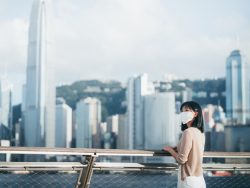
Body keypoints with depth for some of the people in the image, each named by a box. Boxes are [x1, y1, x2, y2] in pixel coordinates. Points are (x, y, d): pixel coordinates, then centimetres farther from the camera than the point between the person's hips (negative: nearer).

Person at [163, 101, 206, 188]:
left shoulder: (188, 132, -17)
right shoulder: (200, 132, 8)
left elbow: (182, 159, -17)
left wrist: (170, 150, -1)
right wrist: (176, 149, 14)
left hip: (189, 180, -8)